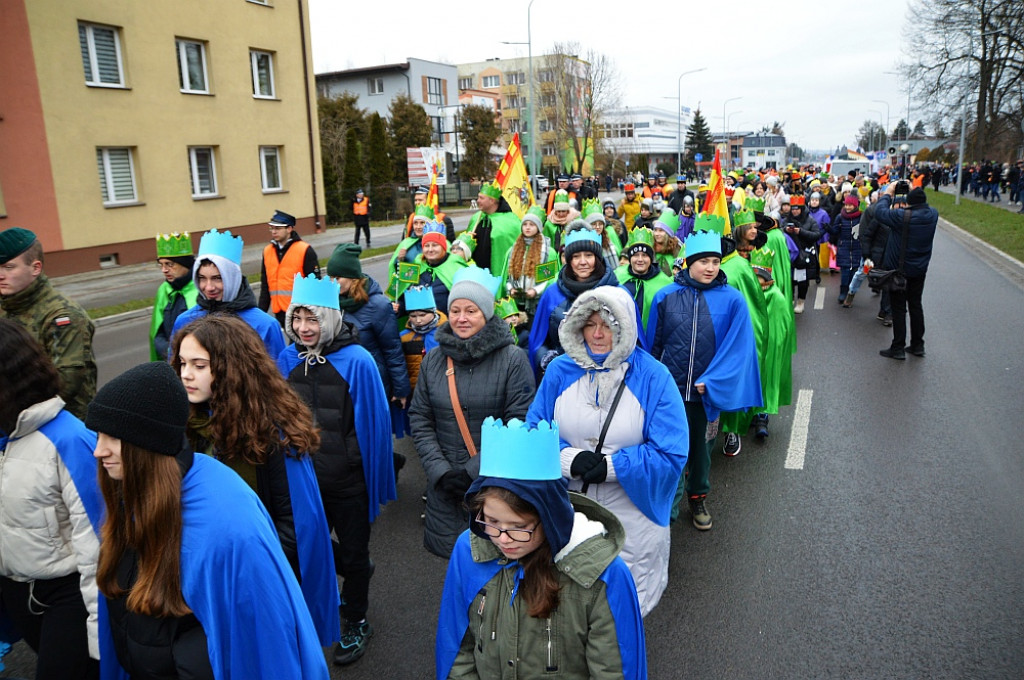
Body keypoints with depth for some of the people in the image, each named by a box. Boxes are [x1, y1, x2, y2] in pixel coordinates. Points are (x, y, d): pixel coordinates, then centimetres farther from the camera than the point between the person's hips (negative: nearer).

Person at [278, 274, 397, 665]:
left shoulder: (356, 362, -20)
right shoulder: (287, 359, -6)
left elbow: (373, 424, -14)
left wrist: (375, 480, -10)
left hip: (348, 481, -5)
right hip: (303, 476, 5)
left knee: (354, 553, 15)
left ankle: (356, 624, 38)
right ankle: (356, 574, 55)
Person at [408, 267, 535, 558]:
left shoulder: (512, 359, -8)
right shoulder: (433, 359, 4)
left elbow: (520, 423, -11)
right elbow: (420, 420, 6)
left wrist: (475, 471, -15)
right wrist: (440, 469, -7)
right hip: (444, 481, 4)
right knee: (443, 546, 11)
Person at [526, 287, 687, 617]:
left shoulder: (652, 377, -10)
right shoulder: (560, 370, -2)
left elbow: (671, 453, -12)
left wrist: (611, 465, -21)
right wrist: (569, 459, -19)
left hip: (631, 516, -2)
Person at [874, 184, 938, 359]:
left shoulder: (902, 217, -25)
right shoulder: (933, 215, -5)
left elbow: (880, 212, -17)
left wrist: (887, 194, -4)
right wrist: (914, 192, 11)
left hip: (898, 270, -6)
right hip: (919, 270, 6)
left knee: (899, 309, 1)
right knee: (916, 306, 16)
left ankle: (898, 348, 6)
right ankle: (917, 345, 23)